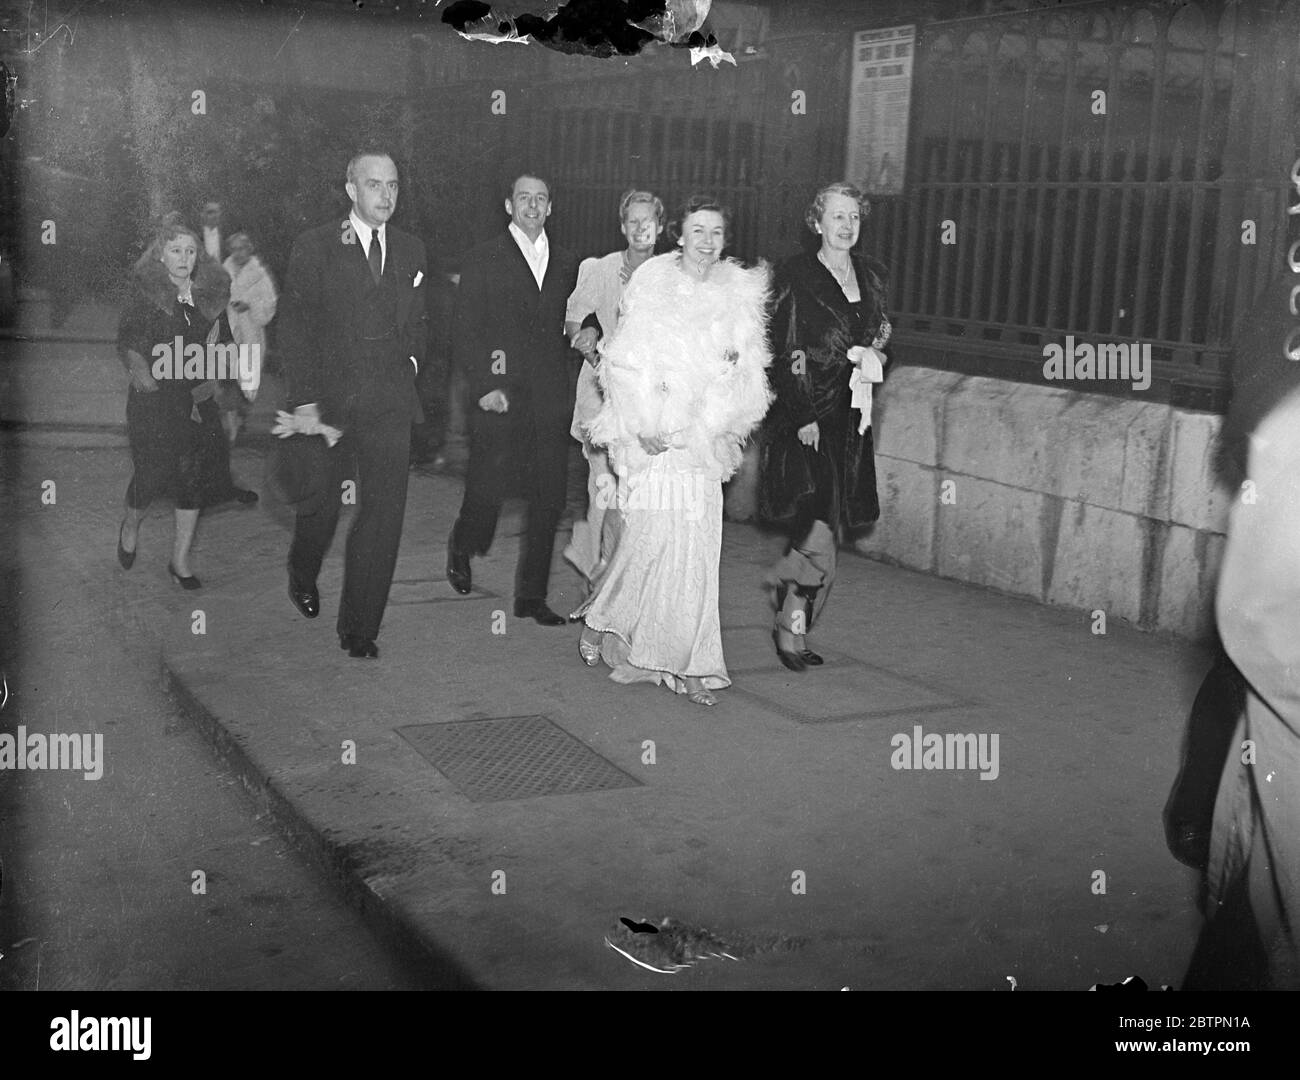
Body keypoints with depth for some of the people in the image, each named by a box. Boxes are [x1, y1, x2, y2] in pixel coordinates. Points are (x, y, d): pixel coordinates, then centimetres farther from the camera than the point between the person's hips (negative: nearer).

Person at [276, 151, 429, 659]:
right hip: (327, 401, -2)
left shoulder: (412, 251, 10)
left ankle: (360, 628, 8)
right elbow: (294, 329, -4)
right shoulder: (314, 247, -2)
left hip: (389, 405, 2)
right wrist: (306, 402, -10)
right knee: (320, 504, 10)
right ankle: (302, 577, 43)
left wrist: (411, 361, 4)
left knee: (384, 513, -2)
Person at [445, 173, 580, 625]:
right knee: (486, 494, -1)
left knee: (549, 501, 3)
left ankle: (531, 597, 15)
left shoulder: (566, 264, 14)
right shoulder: (482, 261, 2)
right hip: (499, 400, -4)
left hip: (551, 402, 4)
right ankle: (461, 550, 33)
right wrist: (483, 387, -12)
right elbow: (464, 333, -3)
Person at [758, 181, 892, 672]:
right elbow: (784, 351, -10)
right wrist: (803, 416, -16)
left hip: (850, 415, 7)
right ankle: (791, 624, 2)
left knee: (828, 524, 6)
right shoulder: (795, 275, -6)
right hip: (806, 413, -6)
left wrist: (872, 356, 3)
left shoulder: (871, 275, 14)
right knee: (821, 522, -14)